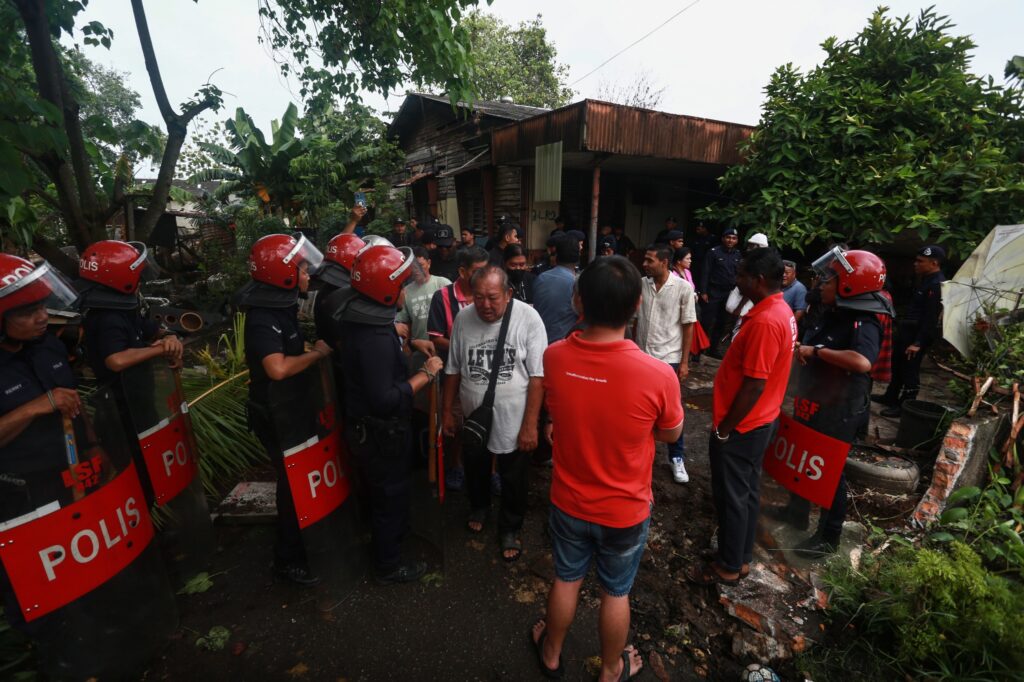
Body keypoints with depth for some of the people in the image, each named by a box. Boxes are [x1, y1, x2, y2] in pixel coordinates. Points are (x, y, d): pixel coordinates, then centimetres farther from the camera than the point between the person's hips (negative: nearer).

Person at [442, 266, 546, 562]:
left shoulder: (528, 318, -18)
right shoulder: (463, 319, -7)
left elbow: (537, 376, -15)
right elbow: (453, 370, 4)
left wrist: (530, 425, -15)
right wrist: (448, 411, 8)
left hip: (513, 423, -3)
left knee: (513, 482, 17)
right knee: (475, 473, 26)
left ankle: (510, 529, 44)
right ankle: (478, 507, 57)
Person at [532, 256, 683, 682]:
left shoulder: (553, 358, -21)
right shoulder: (658, 375, -29)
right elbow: (671, 435, -8)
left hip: (568, 501, 2)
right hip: (625, 509, -2)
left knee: (566, 580, 27)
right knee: (615, 593, 25)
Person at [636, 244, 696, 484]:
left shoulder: (683, 288, -8)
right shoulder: (641, 285, 0)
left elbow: (688, 326, -5)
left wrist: (684, 362, -7)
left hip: (669, 359, -3)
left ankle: (677, 458, 25)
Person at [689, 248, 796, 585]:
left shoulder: (764, 322, -26)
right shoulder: (781, 311, 6)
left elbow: (754, 385, -25)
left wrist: (723, 428, -16)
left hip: (741, 426, -10)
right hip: (759, 421, 10)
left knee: (731, 496, 7)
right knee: (747, 492, 20)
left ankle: (728, 566, 25)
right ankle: (742, 557, 37)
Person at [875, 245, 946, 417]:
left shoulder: (937, 285, -19)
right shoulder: (926, 280, 13)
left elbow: (931, 318, -23)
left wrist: (918, 342, -24)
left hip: (918, 334, -10)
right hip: (908, 330, 10)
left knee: (909, 370, -2)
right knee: (897, 365, 20)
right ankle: (890, 397, 33)